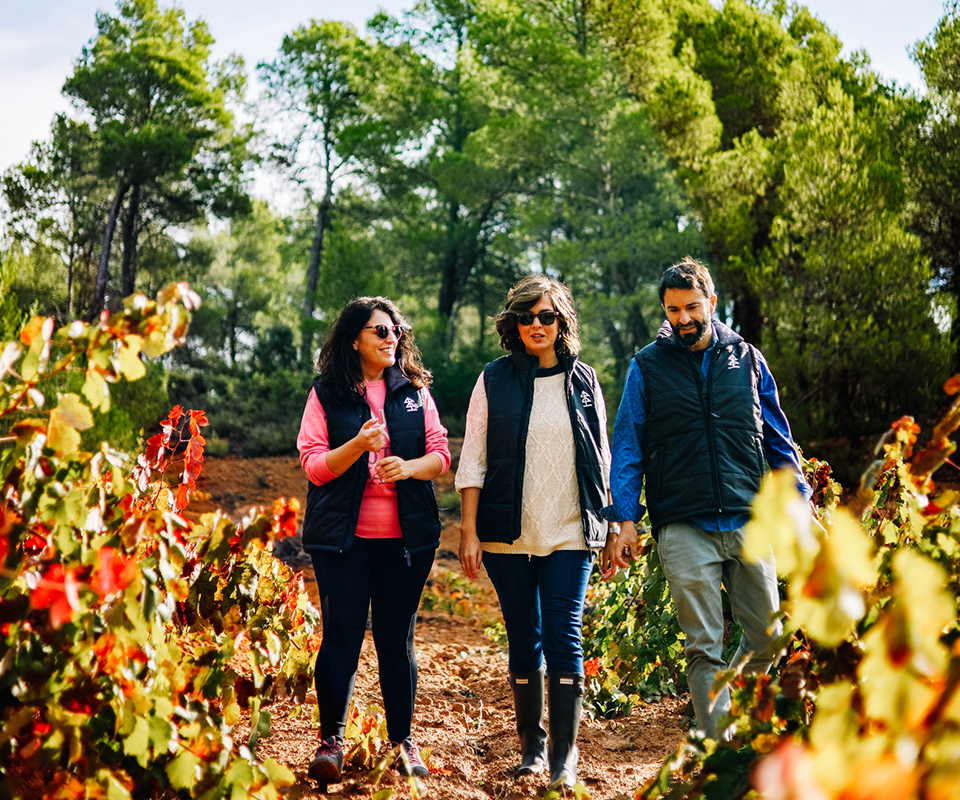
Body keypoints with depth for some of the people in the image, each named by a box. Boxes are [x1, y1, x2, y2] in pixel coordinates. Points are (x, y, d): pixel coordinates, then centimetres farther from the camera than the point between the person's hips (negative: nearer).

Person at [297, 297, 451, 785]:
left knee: (397, 638, 7)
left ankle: (402, 740, 17)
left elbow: (440, 455, 7)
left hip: (405, 537, 2)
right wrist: (358, 445, -20)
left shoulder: (414, 391, 10)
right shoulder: (326, 395, 3)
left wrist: (408, 466, -14)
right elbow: (313, 464, -3)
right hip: (343, 536, -2)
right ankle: (330, 740, 8)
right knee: (341, 635, -2)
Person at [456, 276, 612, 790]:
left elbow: (600, 456, 13)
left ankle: (565, 753, -2)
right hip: (508, 534, 0)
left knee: (563, 634, -9)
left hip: (570, 534, 0)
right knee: (524, 638, 7)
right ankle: (532, 746, 20)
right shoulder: (494, 381, 2)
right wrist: (468, 531, -4)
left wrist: (607, 522, 9)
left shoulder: (583, 381, 7)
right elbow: (472, 460, 2)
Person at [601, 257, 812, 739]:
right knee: (704, 648, -3)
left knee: (767, 636, 6)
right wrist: (625, 520, -4)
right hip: (683, 527, -2)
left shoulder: (746, 358, 11)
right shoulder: (647, 367, 5)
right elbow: (627, 447, 5)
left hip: (749, 521, 3)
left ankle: (721, 711, 31)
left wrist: (800, 502, 9)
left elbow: (777, 438, 16)